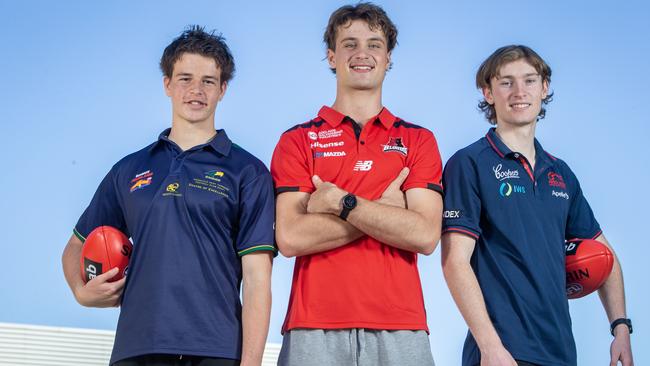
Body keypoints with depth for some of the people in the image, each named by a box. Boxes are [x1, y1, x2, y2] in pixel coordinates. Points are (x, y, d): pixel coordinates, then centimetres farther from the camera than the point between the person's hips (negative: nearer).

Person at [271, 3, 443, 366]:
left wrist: (339, 201, -8)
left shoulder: (419, 141, 11)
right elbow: (291, 237, -6)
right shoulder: (297, 141, 8)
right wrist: (384, 208, -6)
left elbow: (424, 235, -4)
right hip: (315, 329, -1)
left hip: (399, 327, 1)